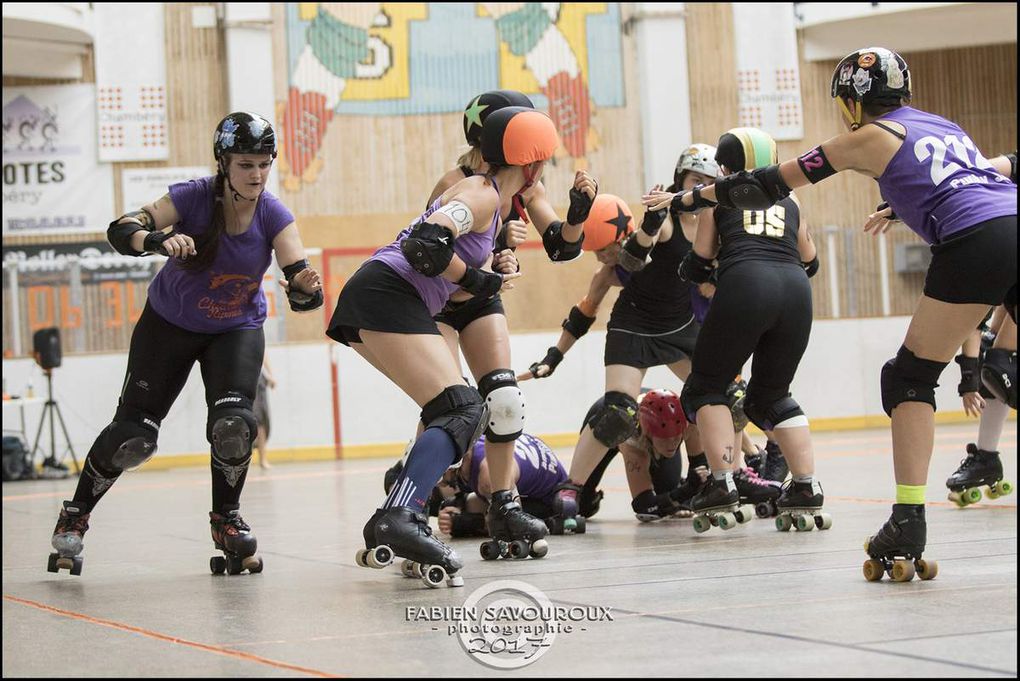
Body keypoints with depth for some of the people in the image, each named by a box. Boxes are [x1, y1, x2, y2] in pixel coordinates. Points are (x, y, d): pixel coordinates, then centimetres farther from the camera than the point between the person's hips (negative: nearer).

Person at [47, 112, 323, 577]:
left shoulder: (273, 215, -21)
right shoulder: (194, 198, -26)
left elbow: (297, 272, -33)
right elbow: (120, 230, -36)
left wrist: (306, 288, -57)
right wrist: (158, 239, -57)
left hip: (236, 330, 1)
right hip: (169, 325, -1)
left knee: (234, 422, -22)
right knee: (134, 434, -6)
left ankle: (226, 521, 3)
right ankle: (74, 516, 17)